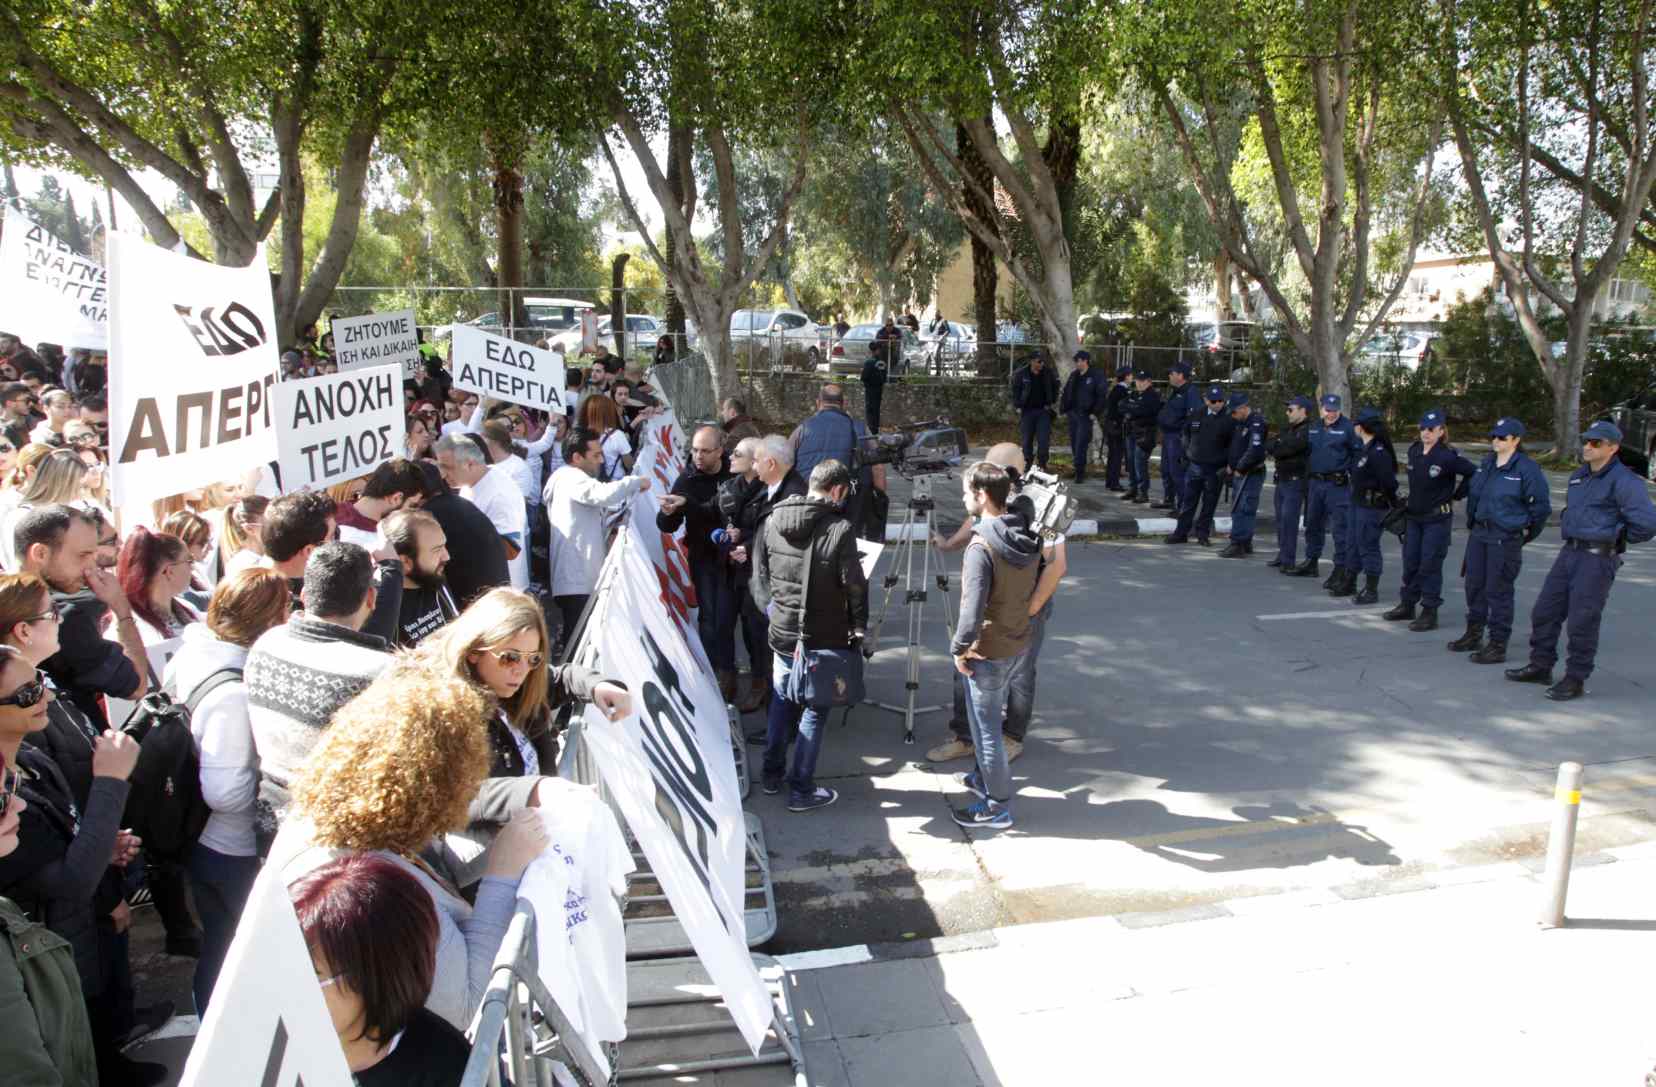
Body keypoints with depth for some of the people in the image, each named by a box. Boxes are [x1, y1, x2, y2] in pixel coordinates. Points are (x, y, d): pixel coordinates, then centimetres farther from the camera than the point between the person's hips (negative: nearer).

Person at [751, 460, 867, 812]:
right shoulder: (839, 529, -19)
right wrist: (858, 627, 0)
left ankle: (772, 775, 32)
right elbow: (854, 585, -14)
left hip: (781, 632, 5)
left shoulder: (772, 521, -2)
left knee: (781, 701, 21)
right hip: (822, 639, -5)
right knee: (814, 710, 7)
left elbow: (759, 573, 7)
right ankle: (801, 790, 14)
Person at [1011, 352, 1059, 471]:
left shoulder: (1049, 374, 0)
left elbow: (1055, 389, 14)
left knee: (1044, 440, -7)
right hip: (1027, 411, -1)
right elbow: (1015, 391, 3)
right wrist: (1018, 407, -3)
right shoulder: (1021, 375, -5)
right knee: (1027, 440, 4)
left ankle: (1041, 465, 3)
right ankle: (1027, 465, 15)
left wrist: (1052, 403, 8)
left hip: (1043, 411, 1)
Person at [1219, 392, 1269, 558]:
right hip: (1239, 474, 10)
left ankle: (1237, 545, -8)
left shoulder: (1257, 424, -17)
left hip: (1251, 474, -10)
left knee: (1241, 510, -10)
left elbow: (1254, 451, -25)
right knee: (1238, 509, 13)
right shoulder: (1240, 423, 13)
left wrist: (1239, 469, -15)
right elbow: (1234, 445, 25)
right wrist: (1229, 464, 12)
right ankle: (1246, 544, 21)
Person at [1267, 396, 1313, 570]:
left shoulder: (1308, 430, -13)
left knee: (1288, 519, -11)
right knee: (1281, 518, 13)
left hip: (1295, 481, -9)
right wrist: (1280, 448, -10)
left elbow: (1292, 447, -21)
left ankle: (1288, 561, -9)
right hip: (1282, 479, 9)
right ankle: (1282, 555, 23)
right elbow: (1272, 444, 10)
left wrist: (1276, 449, -3)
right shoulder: (1289, 429, 17)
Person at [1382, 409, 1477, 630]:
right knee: (1410, 562, 12)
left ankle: (1430, 613, 3)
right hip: (1413, 515, 6)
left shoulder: (1447, 457, -16)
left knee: (1430, 565, -4)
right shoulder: (1413, 451, 3)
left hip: (1437, 518, -6)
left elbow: (1474, 473, -14)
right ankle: (1407, 605, 25)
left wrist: (1455, 495, -8)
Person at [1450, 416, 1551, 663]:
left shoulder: (1527, 469, -11)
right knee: (1474, 584, 14)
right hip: (1479, 534, 7)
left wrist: (1525, 534, -1)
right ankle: (1473, 635, 29)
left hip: (1506, 539, -7)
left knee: (1498, 590, -3)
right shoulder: (1486, 464, 10)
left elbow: (1541, 506, -7)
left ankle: (1498, 645, 6)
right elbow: (1473, 493, 22)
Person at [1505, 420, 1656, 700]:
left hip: (1598, 559, -8)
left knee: (1582, 622, -5)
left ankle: (1576, 680, 6)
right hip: (1569, 553, 8)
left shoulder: (1623, 481, -12)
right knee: (1544, 612, 10)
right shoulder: (1578, 476, 15)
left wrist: (1617, 538, -5)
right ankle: (1540, 666, 23)